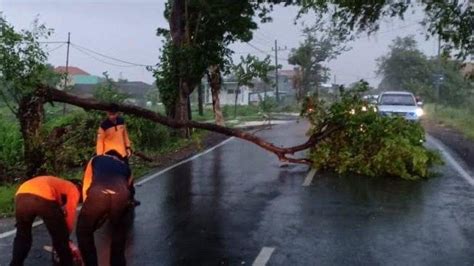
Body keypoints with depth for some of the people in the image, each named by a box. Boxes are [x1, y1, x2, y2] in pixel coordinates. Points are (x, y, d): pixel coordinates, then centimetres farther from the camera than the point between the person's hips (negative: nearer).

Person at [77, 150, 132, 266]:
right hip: (121, 195, 2)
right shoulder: (125, 167, 40)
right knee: (119, 230, 33)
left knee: (83, 232, 23)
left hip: (97, 194, -2)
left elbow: (86, 186, 31)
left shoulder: (96, 160, 36)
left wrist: (88, 209, 40)